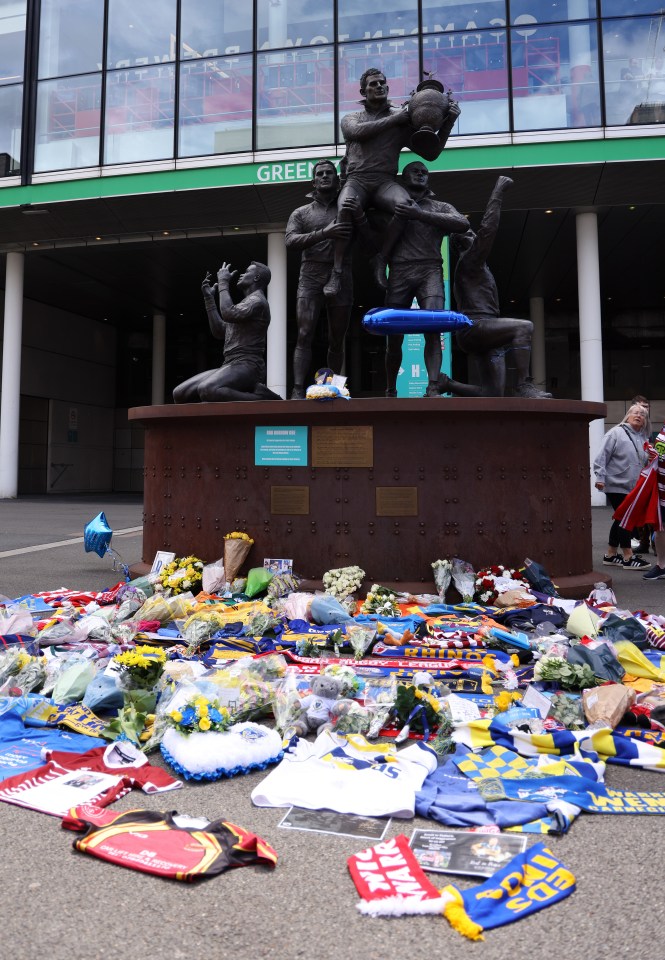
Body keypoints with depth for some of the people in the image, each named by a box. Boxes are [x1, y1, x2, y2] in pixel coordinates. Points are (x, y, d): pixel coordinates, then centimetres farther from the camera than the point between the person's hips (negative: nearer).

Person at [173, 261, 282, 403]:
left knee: (206, 390, -38)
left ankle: (260, 395, -20)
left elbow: (228, 314, -22)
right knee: (179, 394, -2)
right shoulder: (245, 304, 27)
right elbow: (219, 331, 25)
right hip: (230, 365, 10)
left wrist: (223, 282, -7)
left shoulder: (257, 300, -4)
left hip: (247, 366, -10)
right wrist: (209, 298, 23)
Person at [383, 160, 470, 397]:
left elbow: (463, 224, -3)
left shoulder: (440, 207, 20)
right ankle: (390, 392, 11)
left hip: (430, 271, 0)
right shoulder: (392, 204, 21)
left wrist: (419, 215, -10)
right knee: (394, 337, -3)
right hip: (399, 272, 1)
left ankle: (433, 389, -29)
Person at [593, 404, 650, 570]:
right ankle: (628, 557, 0)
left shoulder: (642, 439, 14)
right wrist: (600, 477, -18)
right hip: (616, 485, -8)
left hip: (633, 488, 8)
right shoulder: (616, 433, -7)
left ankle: (611, 555, 21)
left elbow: (645, 462, 20)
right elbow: (602, 456, -12)